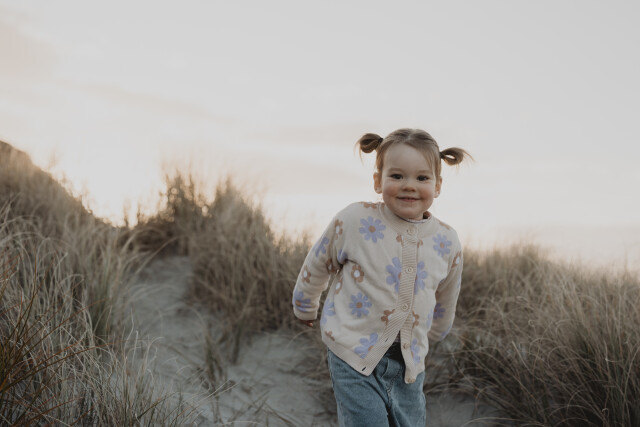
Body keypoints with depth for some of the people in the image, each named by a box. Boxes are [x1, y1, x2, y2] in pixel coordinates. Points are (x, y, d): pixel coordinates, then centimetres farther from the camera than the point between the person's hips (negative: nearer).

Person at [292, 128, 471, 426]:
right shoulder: (355, 221, -14)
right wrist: (305, 308, 18)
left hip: (409, 362, 4)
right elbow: (316, 266, 4)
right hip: (354, 355, -4)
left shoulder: (447, 243, -3)